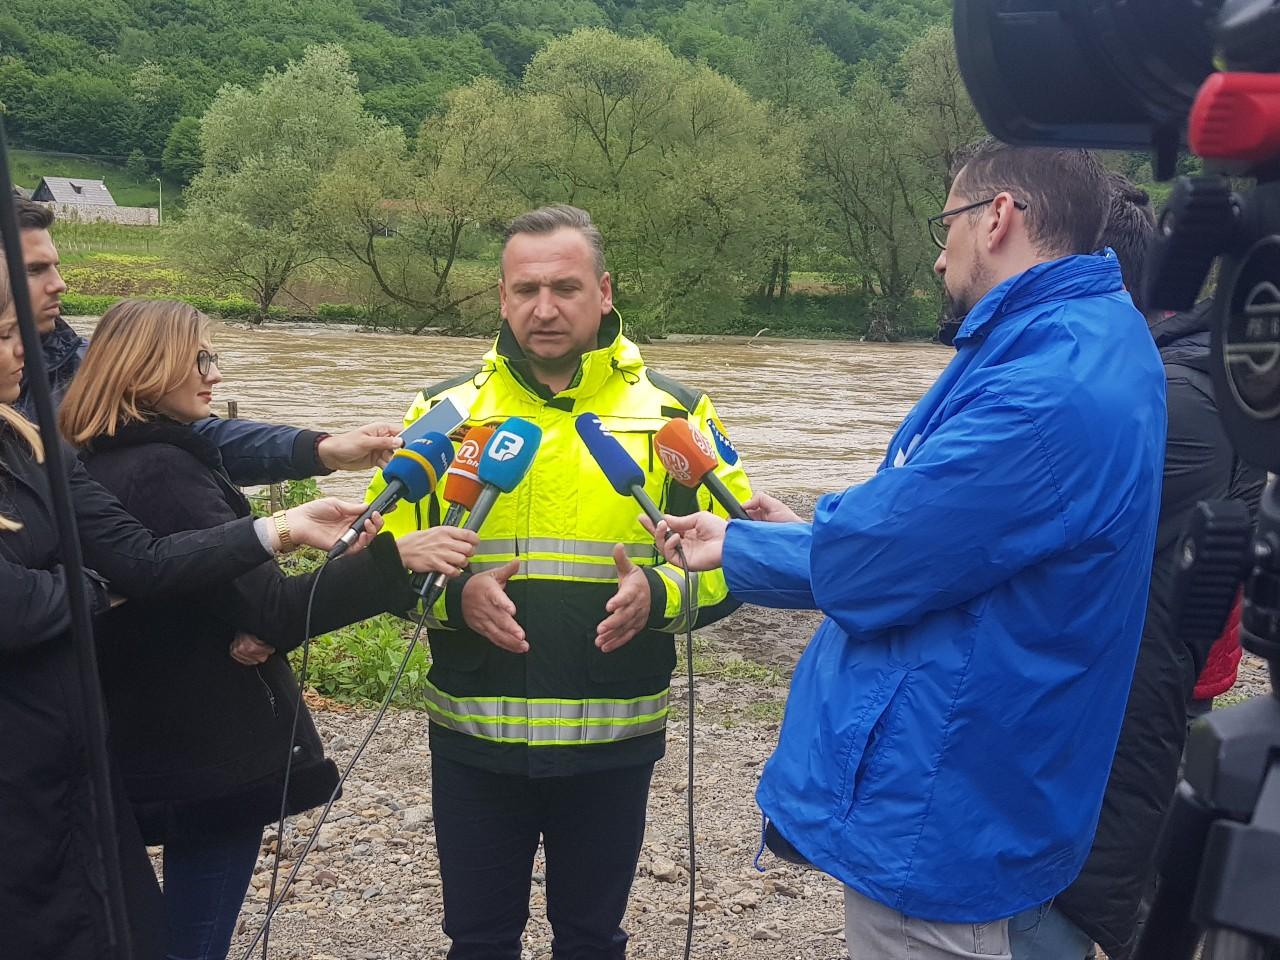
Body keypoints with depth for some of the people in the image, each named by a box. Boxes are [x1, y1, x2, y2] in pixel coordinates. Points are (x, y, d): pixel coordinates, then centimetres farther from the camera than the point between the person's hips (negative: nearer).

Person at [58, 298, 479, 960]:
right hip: (215, 755, -10)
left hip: (146, 744, 10)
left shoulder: (97, 467, 8)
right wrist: (397, 558, -30)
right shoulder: (163, 472, -21)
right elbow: (273, 610, -26)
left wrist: (245, 629, -9)